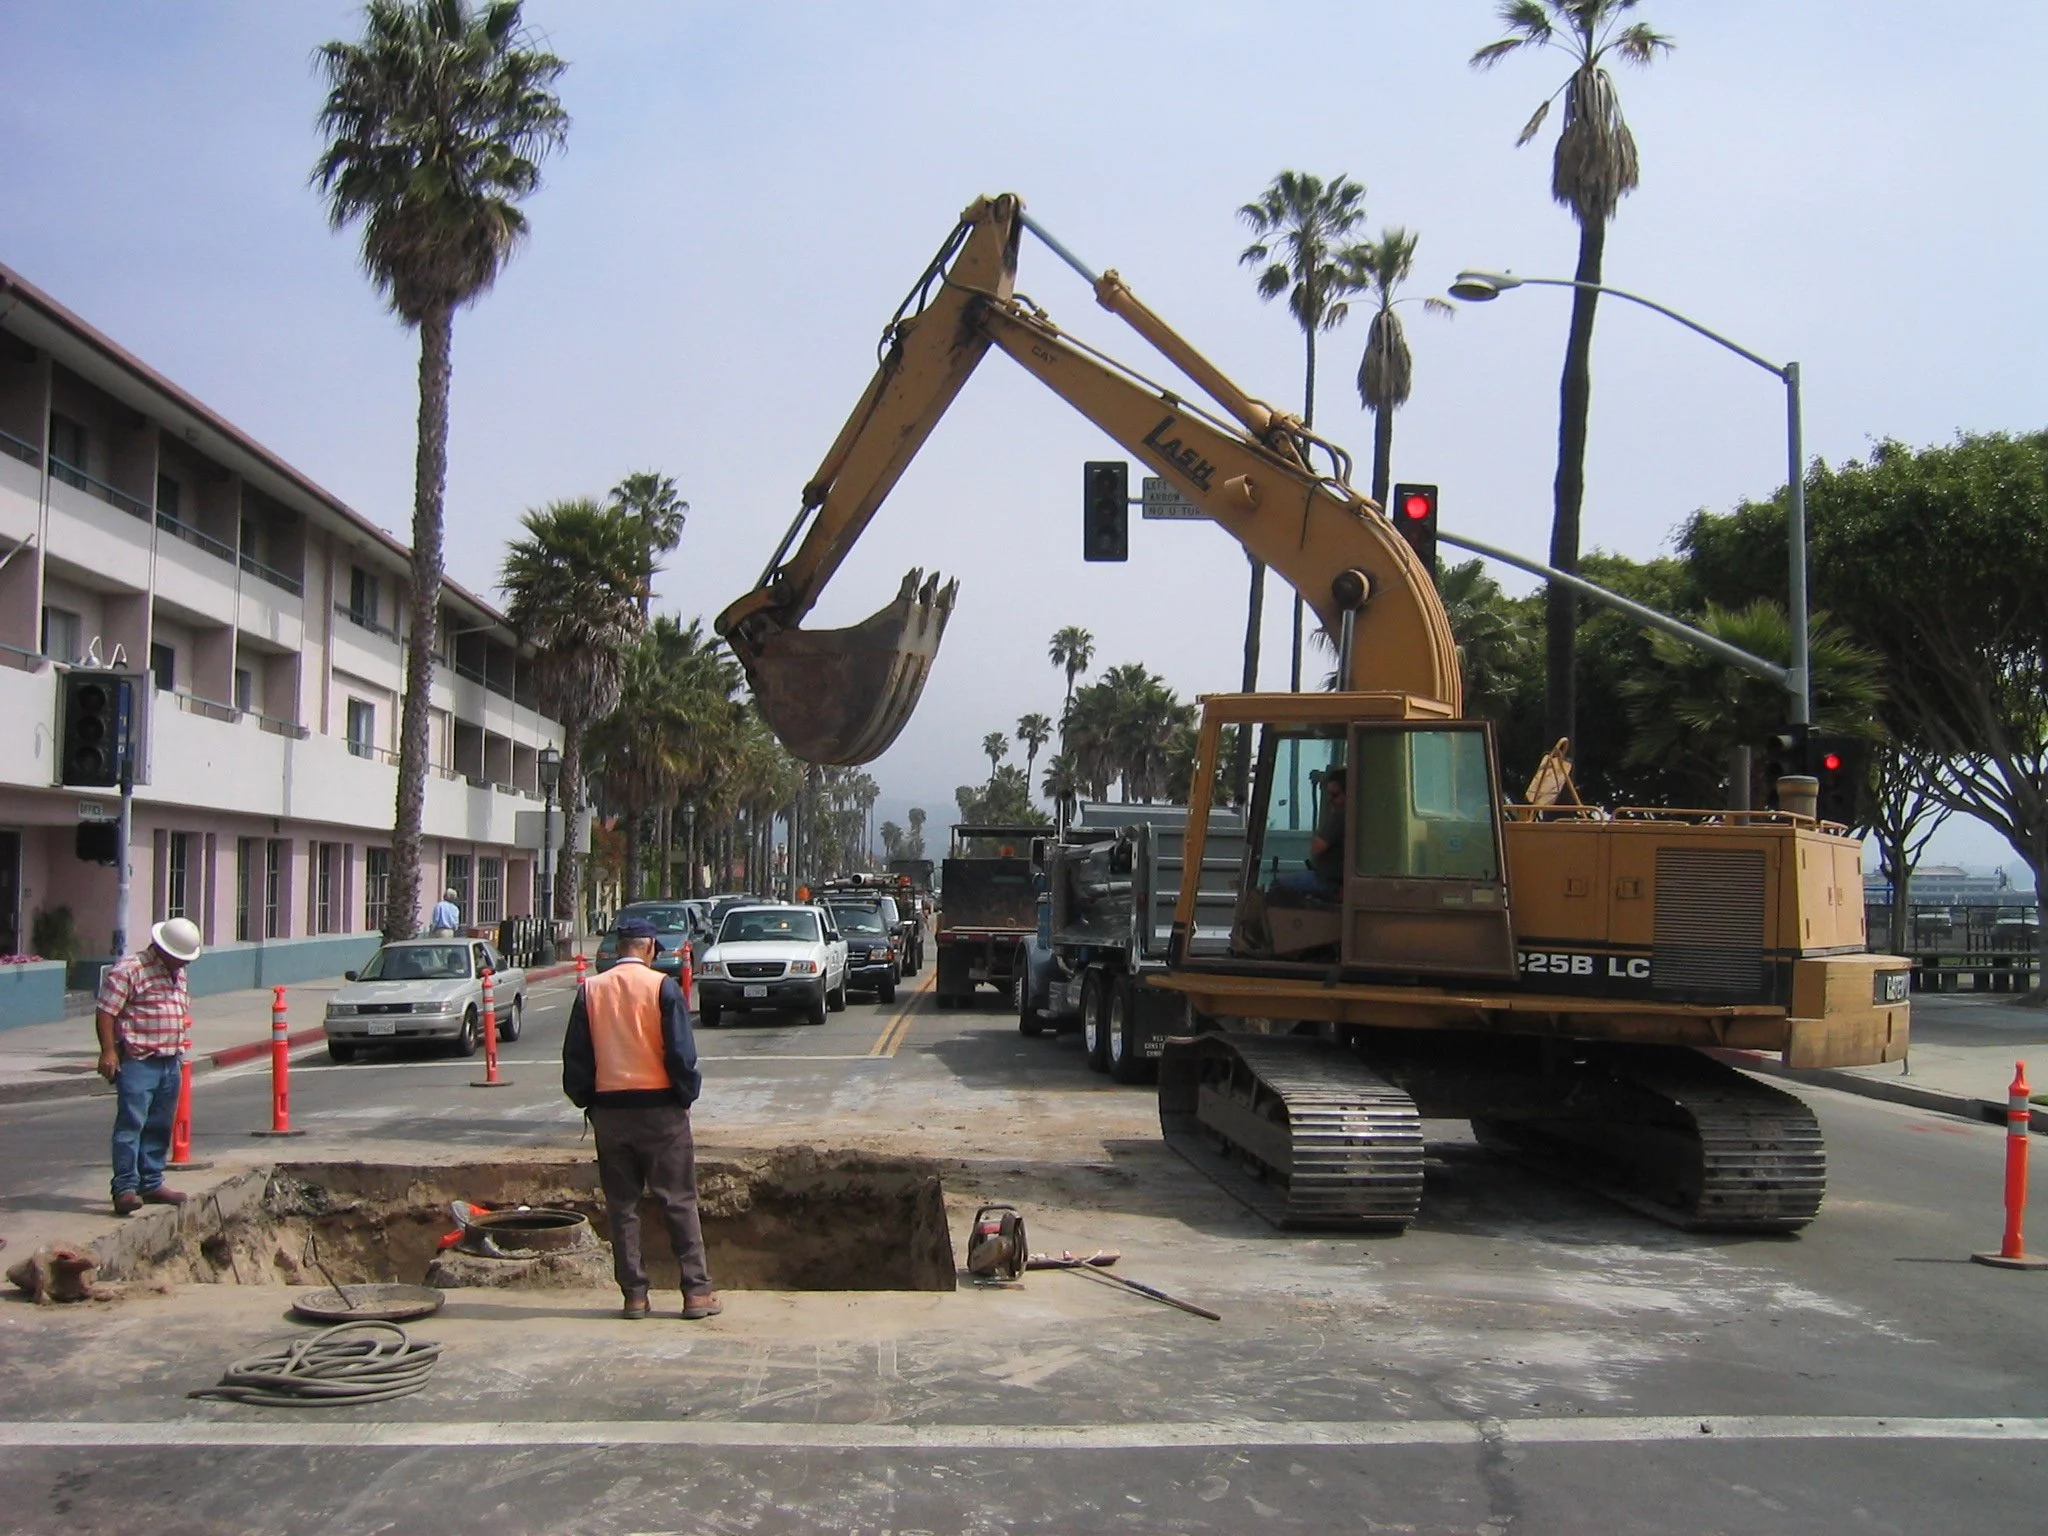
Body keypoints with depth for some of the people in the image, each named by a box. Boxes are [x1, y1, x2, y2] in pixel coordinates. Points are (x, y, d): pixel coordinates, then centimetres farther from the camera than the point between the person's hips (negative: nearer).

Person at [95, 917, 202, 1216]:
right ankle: (125, 1188, -11)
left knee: (160, 1127, 12)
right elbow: (105, 1012, -14)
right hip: (137, 1061, -8)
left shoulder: (178, 974, 17)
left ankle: (152, 1184, 20)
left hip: (170, 1063, 8)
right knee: (131, 1124, -11)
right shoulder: (128, 970, -10)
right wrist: (108, 1052, -20)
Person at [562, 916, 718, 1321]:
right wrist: (686, 1094, 3)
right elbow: (680, 1051, -10)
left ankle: (634, 1294, 10)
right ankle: (696, 1291, 3)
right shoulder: (662, 986, -8)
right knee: (679, 1201, 3)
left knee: (622, 1205, 10)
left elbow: (575, 1055, 5)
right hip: (659, 1106, -3)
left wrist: (585, 1100, 15)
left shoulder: (590, 990, 3)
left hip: (608, 1109, 3)